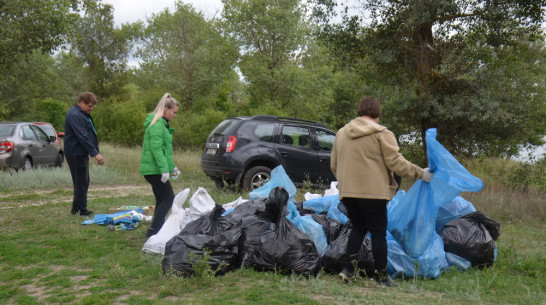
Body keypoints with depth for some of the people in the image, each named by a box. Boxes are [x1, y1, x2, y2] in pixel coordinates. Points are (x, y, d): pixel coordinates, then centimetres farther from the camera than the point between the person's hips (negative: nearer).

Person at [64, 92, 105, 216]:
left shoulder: (84, 114, 16)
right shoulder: (74, 115, -18)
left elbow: (90, 134, 23)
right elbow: (83, 137, -25)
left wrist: (96, 152, 18)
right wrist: (95, 153, -27)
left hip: (81, 153, 10)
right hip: (76, 154, -10)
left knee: (83, 182, 16)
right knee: (81, 182, -4)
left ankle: (76, 208, 25)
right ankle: (82, 210, 3)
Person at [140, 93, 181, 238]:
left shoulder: (163, 124, 19)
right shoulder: (157, 125, -14)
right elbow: (156, 149, -22)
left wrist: (172, 167, 25)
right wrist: (164, 169, -27)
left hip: (154, 170, 10)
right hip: (154, 170, -10)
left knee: (161, 200, 12)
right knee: (168, 199, -9)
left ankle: (156, 230, 18)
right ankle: (153, 230, -9)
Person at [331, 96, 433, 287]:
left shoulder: (341, 133, 14)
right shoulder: (382, 134, -6)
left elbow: (333, 165, 20)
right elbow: (395, 163, -10)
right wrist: (420, 173, 2)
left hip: (347, 192, 6)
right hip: (373, 192, -5)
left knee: (358, 228, 19)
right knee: (378, 233, 4)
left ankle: (347, 268, 10)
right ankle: (381, 276, 10)